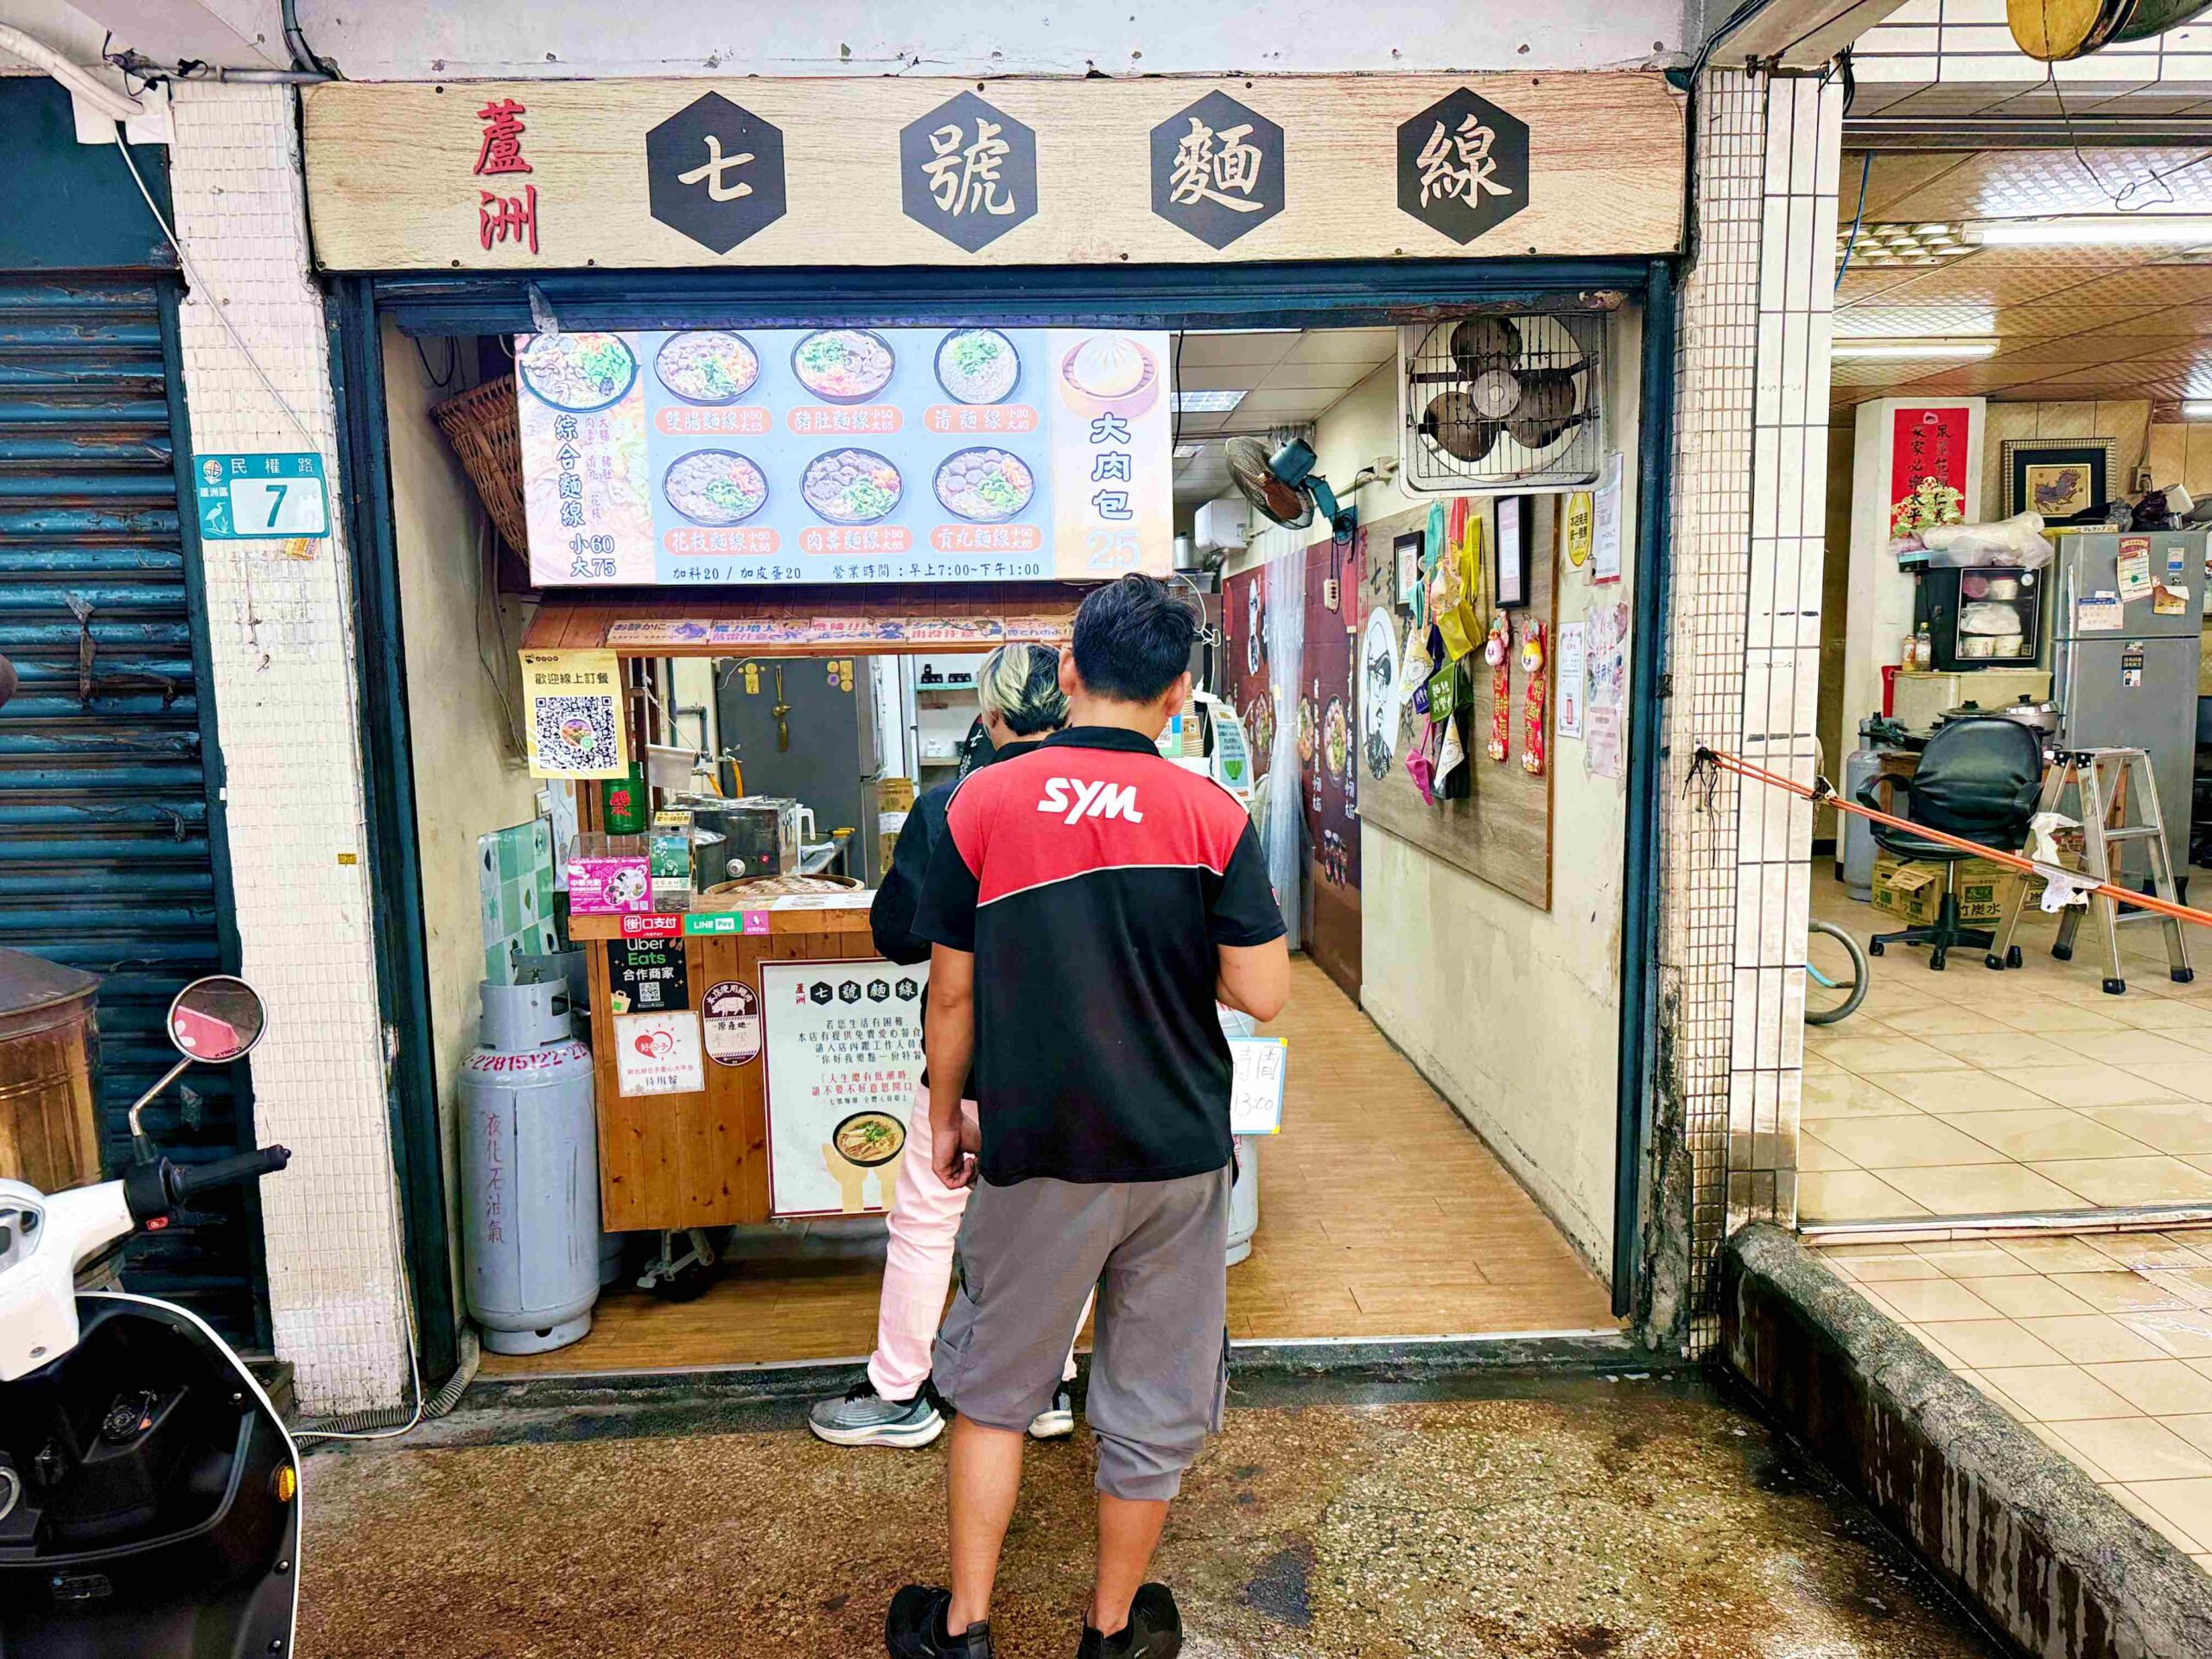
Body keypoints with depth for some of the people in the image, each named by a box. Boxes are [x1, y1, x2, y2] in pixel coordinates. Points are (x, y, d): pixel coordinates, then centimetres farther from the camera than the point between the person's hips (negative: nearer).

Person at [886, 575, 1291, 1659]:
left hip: (1036, 1152, 0)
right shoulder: (1212, 816, -9)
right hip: (1178, 1155, 0)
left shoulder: (985, 803, -7)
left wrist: (945, 1115, 11)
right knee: (1153, 1404, 17)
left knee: (995, 1384, 20)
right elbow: (1263, 993, -9)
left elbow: (951, 992, -3)